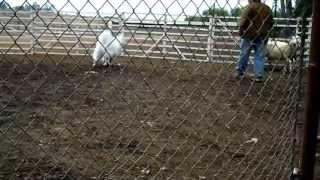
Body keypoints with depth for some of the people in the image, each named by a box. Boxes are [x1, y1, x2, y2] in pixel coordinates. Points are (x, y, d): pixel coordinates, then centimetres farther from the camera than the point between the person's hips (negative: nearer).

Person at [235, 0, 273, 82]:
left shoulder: (249, 7, -8)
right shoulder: (267, 8, 9)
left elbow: (243, 20, -16)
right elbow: (271, 22, 14)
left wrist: (241, 30, -4)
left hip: (249, 36, -3)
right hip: (261, 37, 4)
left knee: (244, 54, 9)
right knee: (259, 56, 6)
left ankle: (239, 72, 20)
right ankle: (258, 76, 4)